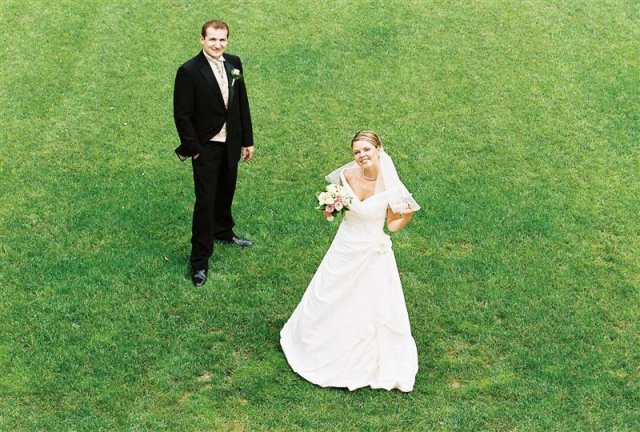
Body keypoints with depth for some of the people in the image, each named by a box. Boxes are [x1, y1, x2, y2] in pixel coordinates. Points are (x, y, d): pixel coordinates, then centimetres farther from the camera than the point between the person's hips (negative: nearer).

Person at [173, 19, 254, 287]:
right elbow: (182, 115, -14)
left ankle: (223, 232, 48)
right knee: (205, 201, -3)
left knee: (226, 192, 23)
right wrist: (193, 149, -13)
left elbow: (242, 103, 7)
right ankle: (200, 260, 6)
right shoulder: (189, 71, -17)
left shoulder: (234, 63, 0)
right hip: (206, 147, -6)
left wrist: (247, 140, 9)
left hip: (231, 144, 6)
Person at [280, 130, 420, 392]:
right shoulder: (347, 175, -13)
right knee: (329, 301, 17)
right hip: (344, 250, 3)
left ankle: (373, 365, 30)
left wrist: (408, 215, -27)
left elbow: (393, 226, -7)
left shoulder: (390, 186, -19)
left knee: (373, 309, 6)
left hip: (373, 255, -3)